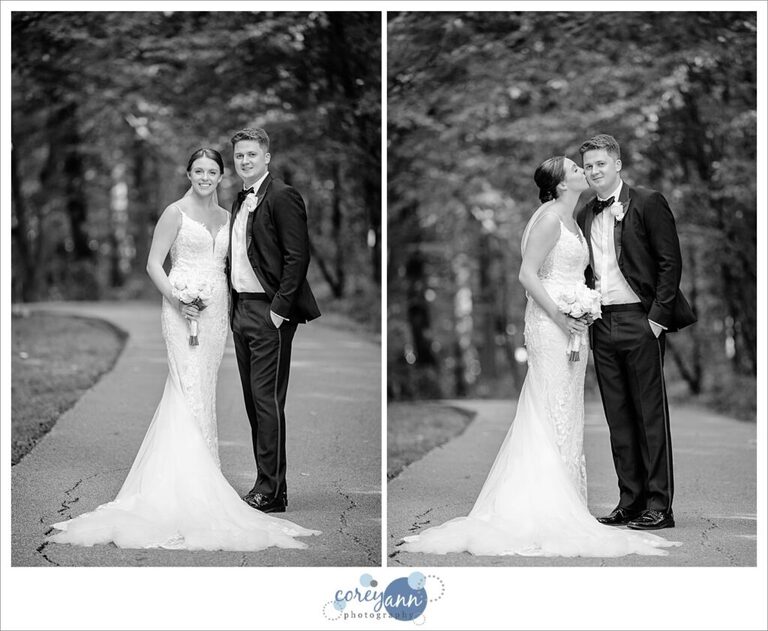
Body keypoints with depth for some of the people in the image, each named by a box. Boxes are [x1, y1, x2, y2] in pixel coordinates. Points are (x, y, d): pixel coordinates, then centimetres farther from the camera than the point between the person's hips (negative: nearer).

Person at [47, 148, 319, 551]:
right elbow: (154, 264, -4)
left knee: (206, 388, 6)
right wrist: (176, 300, -18)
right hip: (183, 308, -6)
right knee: (189, 388, -12)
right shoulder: (175, 213, -2)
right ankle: (188, 479, -12)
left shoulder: (226, 217, 15)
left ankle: (203, 468, 11)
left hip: (216, 309, 6)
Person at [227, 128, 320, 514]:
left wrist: (279, 308, -19)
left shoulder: (282, 197, -10)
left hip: (270, 313, -9)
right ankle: (265, 482, 19)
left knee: (267, 399, -8)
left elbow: (297, 256, -16)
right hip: (242, 309, 9)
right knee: (253, 400, 11)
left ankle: (271, 493, -4)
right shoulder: (240, 201, 17)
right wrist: (234, 307, 11)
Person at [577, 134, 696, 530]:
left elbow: (671, 262, -6)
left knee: (650, 413, -3)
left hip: (639, 320, -6)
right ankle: (630, 501, 12)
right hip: (601, 323, 6)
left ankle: (659, 506, -1)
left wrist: (657, 316, -12)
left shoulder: (647, 203, -2)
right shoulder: (584, 216, 15)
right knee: (618, 417, 7)